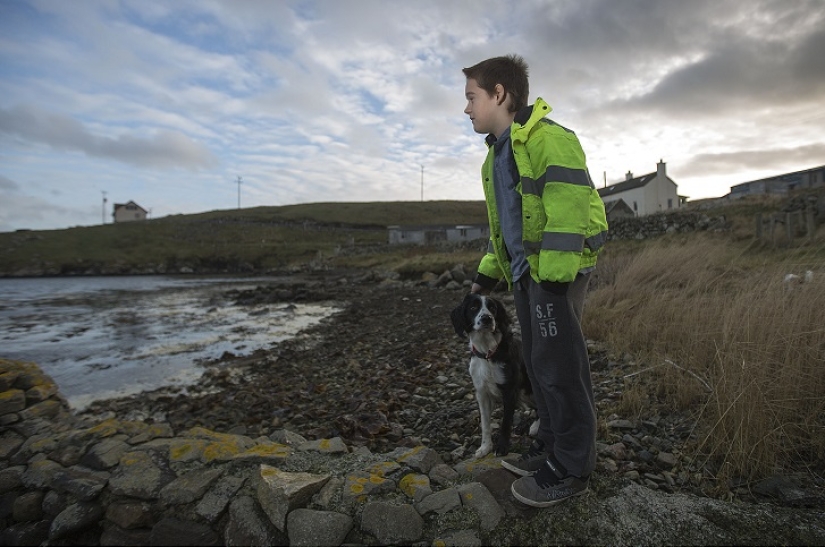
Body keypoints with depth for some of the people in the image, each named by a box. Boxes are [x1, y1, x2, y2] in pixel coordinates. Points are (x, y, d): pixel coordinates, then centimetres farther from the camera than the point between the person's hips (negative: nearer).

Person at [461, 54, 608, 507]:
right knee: (538, 362, 14)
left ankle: (570, 469, 14)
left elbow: (568, 208, -20)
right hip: (525, 273, 9)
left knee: (558, 364, -2)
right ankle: (550, 447, 29)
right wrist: (487, 273, 23)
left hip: (556, 271, -9)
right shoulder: (499, 153, 19)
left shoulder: (547, 138, -11)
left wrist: (555, 276, -23)